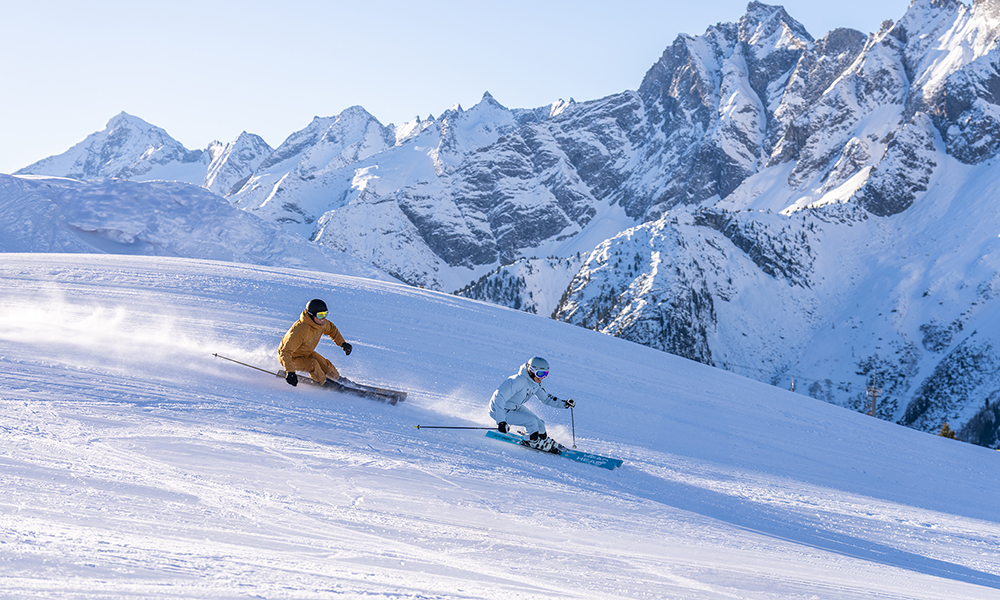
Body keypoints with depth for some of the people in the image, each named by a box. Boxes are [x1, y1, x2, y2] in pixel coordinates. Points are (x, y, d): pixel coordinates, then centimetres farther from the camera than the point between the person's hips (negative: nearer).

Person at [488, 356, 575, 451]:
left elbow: (546, 398, 9)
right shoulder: (517, 381, -35)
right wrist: (501, 421, -44)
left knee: (539, 425, 2)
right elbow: (498, 397, -39)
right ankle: (533, 442, 7)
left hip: (516, 407, 8)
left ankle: (544, 440, 32)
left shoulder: (535, 384, -8)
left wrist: (565, 404, -3)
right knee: (532, 421, -20)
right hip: (500, 410, -8)